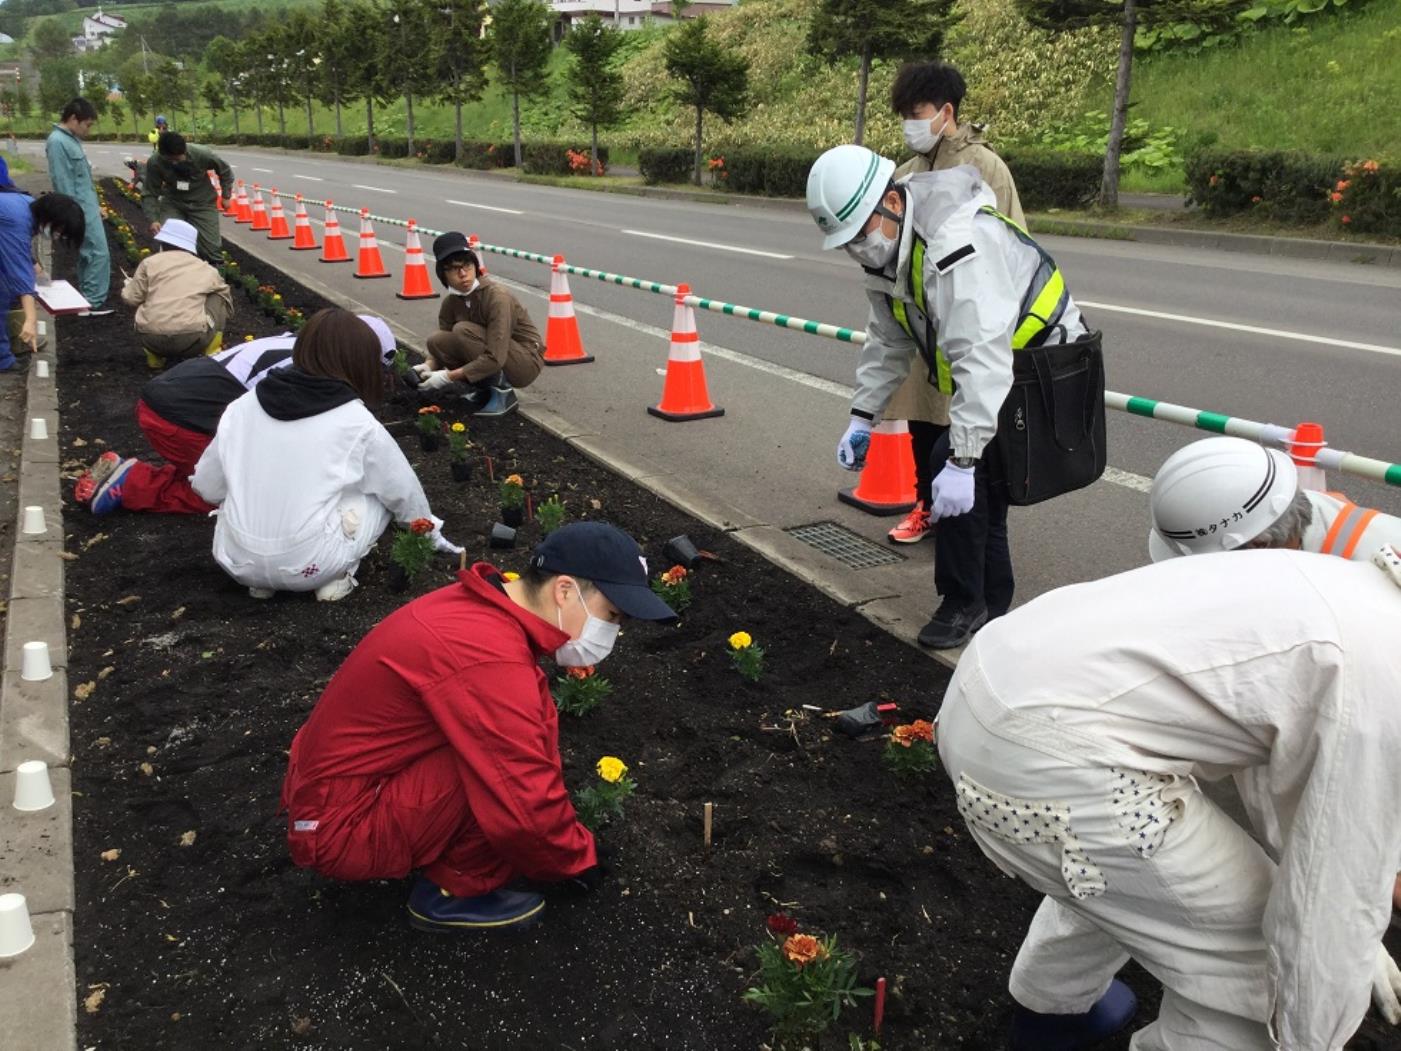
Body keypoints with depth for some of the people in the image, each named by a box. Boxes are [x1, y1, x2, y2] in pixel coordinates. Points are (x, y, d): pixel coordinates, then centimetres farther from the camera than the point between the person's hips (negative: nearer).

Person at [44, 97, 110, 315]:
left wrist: (94, 205, 21)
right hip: (80, 211, -10)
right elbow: (63, 183, -20)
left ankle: (87, 300, 22)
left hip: (86, 207, 10)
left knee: (88, 254, 14)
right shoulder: (58, 142, -17)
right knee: (99, 254, -9)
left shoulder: (71, 139, 13)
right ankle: (93, 303, -6)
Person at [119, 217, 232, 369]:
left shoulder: (150, 262, 11)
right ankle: (211, 352, 14)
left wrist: (128, 285, 33)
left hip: (151, 340, 2)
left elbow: (131, 299, 9)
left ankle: (155, 355, 19)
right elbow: (228, 305, 26)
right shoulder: (207, 270, 15)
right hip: (191, 340, -1)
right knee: (218, 298, 22)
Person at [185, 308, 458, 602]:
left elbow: (207, 485, 9)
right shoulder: (357, 421, -5)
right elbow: (403, 490, 8)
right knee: (381, 493, 16)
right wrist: (431, 532, 27)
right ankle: (336, 577, 5)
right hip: (307, 567, -3)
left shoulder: (243, 405, 4)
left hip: (235, 560, 3)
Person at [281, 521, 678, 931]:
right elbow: (525, 812, -27)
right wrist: (580, 858, -7)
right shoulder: (489, 661, -30)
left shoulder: (482, 607, 0)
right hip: (342, 829, -9)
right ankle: (454, 891, -3)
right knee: (505, 765, -25)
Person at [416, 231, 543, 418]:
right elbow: (442, 345, 0)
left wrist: (449, 376, -29)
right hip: (488, 361, 7)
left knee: (463, 330, -26)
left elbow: (495, 359, -31)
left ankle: (502, 391, -13)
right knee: (436, 340, -10)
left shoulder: (497, 297, -25)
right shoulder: (451, 302, -4)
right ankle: (485, 389, 5)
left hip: (526, 362, -7)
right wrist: (429, 365, -23)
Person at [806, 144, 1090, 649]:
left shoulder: (958, 246, -34)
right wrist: (862, 417, 4)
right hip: (993, 373, 10)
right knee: (981, 483, 12)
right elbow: (888, 342, 9)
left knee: (958, 479, -17)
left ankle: (963, 605, 0)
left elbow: (981, 359, -41)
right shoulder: (889, 248, -2)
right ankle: (991, 607, 28)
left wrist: (962, 459, -44)